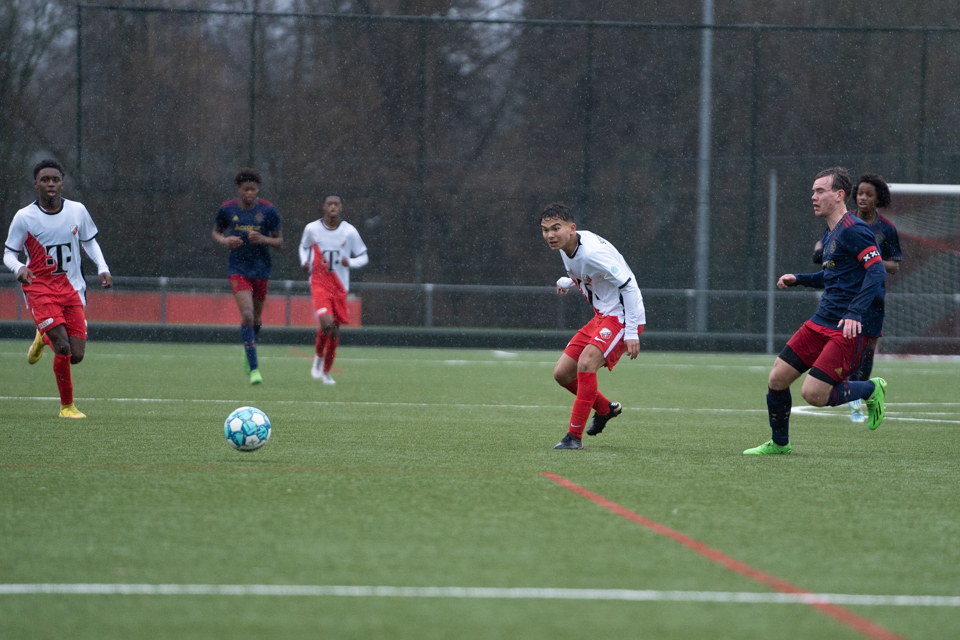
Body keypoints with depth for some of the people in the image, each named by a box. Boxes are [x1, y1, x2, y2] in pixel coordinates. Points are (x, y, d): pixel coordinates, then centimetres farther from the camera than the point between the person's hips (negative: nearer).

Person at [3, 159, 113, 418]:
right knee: (63, 348, -20)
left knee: (76, 355, -3)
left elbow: (89, 241, 17)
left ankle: (43, 339, 29)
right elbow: (9, 253, 0)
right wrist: (19, 268, -23)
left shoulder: (78, 211, 1)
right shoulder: (24, 217, -8)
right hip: (40, 287, -3)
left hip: (71, 288, 4)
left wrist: (102, 268, 1)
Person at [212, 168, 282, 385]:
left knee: (255, 318, 12)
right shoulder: (227, 209, -3)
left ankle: (248, 354, 44)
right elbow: (216, 232, 13)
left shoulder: (268, 210, -5)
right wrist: (224, 240, -9)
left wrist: (263, 239, -21)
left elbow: (279, 242, 0)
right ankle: (253, 368, -16)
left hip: (261, 269, 1)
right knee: (247, 315, -18)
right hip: (238, 268, -1)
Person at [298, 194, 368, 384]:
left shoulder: (349, 231, -4)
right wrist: (305, 262, -1)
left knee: (335, 329, 6)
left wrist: (350, 262, -15)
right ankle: (319, 356, 6)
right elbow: (304, 246, 19)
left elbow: (363, 257, 5)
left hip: (340, 286, 2)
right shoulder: (312, 229, -3)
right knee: (326, 322, -23)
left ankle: (326, 371, 24)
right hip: (319, 282, -2)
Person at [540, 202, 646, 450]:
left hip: (622, 316, -10)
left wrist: (631, 332, -26)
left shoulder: (592, 251, -26)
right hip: (601, 317, 10)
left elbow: (629, 285, -24)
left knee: (586, 362, -29)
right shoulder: (566, 247, 1)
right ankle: (605, 409, 32)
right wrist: (567, 281, 31)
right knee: (562, 373, 6)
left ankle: (575, 436, -23)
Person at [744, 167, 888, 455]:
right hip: (822, 322, 9)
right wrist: (798, 279, 20)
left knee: (813, 394, -16)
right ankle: (779, 443, 22)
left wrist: (855, 313, -30)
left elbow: (877, 271, -22)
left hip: (850, 327, -9)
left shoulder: (853, 230, -13)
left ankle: (871, 390, 8)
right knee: (777, 378, 3)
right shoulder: (830, 234, 18)